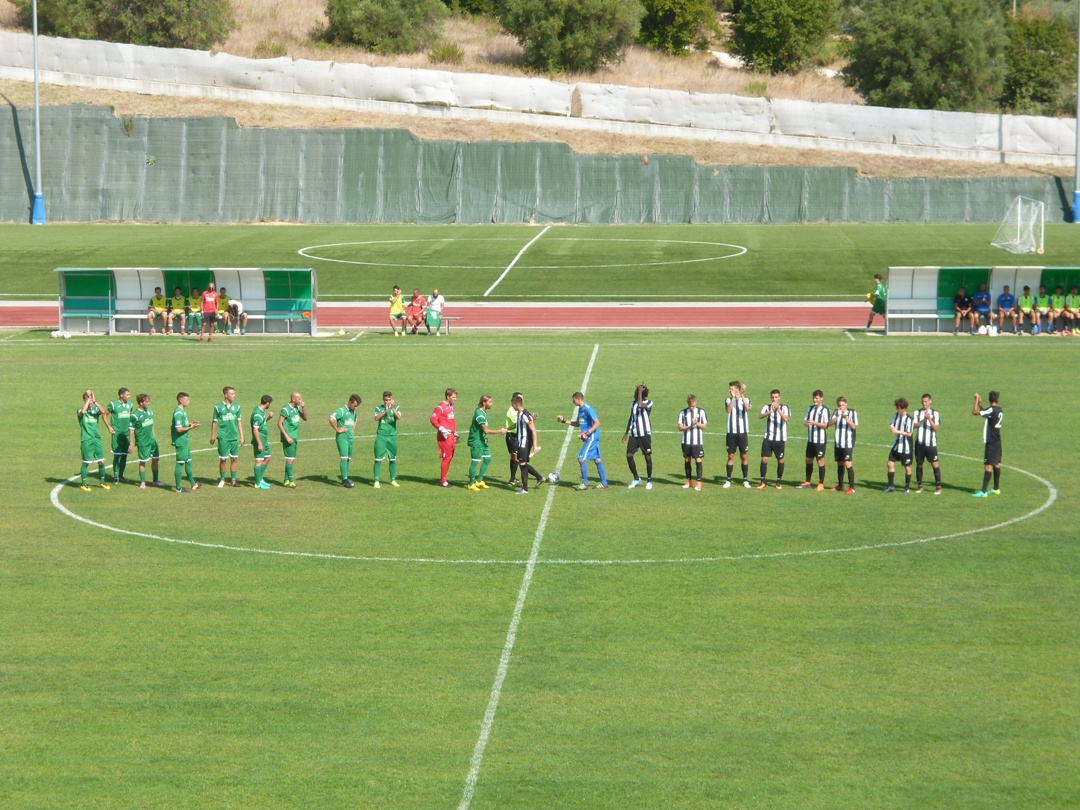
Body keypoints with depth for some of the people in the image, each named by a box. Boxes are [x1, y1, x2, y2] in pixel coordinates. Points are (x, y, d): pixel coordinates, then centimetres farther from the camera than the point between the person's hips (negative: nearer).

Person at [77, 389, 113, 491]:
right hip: (86, 440, -4)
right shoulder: (81, 411, -4)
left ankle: (102, 482, 21)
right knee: (86, 462, 1)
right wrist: (88, 399, -22)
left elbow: (103, 412, -17)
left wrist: (94, 401, -19)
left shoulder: (95, 410, 5)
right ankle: (84, 484, 13)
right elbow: (83, 411, -30)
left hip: (97, 438, 4)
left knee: (101, 461, 5)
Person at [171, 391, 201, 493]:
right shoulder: (178, 413, -19)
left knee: (188, 462, 18)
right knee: (180, 463, -4)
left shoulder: (183, 411, 12)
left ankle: (193, 484, 29)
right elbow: (179, 429, -24)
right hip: (180, 442, -10)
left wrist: (191, 424, 9)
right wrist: (190, 428, -15)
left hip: (185, 441, 10)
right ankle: (178, 488, 2)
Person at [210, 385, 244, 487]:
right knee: (223, 459, 0)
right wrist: (213, 436, 3)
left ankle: (233, 481, 10)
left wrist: (242, 437, 10)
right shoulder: (218, 407, -3)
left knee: (234, 459, 4)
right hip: (223, 438, -3)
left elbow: (239, 422, 11)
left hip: (234, 437, 3)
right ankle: (222, 480, 14)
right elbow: (214, 422, 3)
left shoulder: (236, 406, 6)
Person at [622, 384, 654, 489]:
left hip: (645, 434, -6)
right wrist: (626, 432, 21)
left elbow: (640, 405, -31)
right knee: (629, 455, -3)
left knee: (648, 457, 0)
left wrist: (640, 392, -20)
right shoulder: (633, 404, 11)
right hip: (634, 434, 6)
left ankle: (649, 480, 14)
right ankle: (636, 479, 12)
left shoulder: (649, 403, -8)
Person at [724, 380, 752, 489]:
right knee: (730, 456, 2)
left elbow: (747, 408, -22)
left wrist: (741, 395, -27)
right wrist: (733, 398, -20)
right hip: (731, 432, 1)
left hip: (743, 432, -1)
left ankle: (745, 480, 12)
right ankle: (728, 480, 7)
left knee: (743, 456, 4)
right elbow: (728, 410, -15)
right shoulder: (728, 400, 5)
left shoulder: (745, 399, 1)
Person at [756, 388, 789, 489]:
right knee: (764, 459, -4)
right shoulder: (767, 407, 5)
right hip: (768, 438, 2)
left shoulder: (784, 408, -3)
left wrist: (778, 409, -32)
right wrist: (769, 412, -28)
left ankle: (778, 482, 17)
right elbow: (760, 416, -12)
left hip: (780, 439, -2)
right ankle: (762, 482, 4)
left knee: (780, 460, 5)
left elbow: (786, 418, -21)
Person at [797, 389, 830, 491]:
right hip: (810, 439, 6)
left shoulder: (824, 410, -7)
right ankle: (807, 482, 23)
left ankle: (821, 484, 3)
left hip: (820, 440, -6)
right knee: (808, 460, 12)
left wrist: (814, 423, -23)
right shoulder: (810, 409, 12)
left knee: (820, 461, -3)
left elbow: (826, 425, -11)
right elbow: (805, 421, 13)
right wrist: (806, 423, -12)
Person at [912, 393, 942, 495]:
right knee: (919, 464, 7)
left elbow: (935, 427, -9)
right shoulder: (917, 413, 9)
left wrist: (929, 418, -22)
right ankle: (919, 485, 19)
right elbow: (914, 426, -4)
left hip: (931, 443, -3)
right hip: (919, 443, 3)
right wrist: (922, 420, -18)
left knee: (935, 464, -7)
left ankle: (938, 486, -3)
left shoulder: (935, 414, 3)